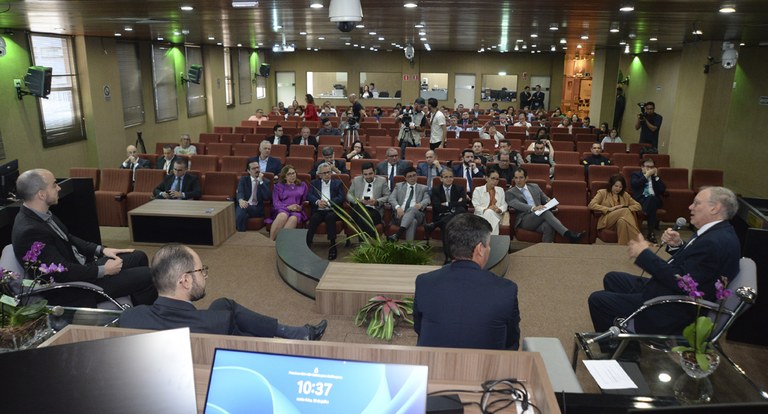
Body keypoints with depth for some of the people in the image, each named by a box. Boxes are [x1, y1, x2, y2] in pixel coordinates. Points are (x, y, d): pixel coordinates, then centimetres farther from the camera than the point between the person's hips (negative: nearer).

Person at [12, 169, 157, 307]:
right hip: (73, 290, -10)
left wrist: (101, 249, 4)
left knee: (139, 257, 11)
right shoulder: (29, 232, -27)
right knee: (145, 276, -14)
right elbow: (64, 272, -27)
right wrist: (103, 270, -17)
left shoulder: (42, 215, 0)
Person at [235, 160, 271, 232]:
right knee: (241, 212, -35)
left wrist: (261, 181, -9)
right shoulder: (243, 179, 13)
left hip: (257, 208, -1)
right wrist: (241, 200, -31)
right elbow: (240, 192, -6)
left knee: (243, 210, -34)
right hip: (244, 204, 1)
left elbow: (268, 197, -4)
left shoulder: (266, 181, 12)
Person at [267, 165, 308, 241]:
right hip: (282, 210, 0)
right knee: (283, 215, -39)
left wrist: (301, 207, -7)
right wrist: (288, 207, -12)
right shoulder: (278, 186, 21)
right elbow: (276, 203, 7)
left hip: (297, 211, 0)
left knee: (293, 218, -38)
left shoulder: (302, 185, 24)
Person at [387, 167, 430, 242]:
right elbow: (392, 198, 8)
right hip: (400, 213, 0)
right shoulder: (399, 186, 24)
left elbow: (426, 200, 5)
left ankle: (397, 235, -56)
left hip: (416, 214, 0)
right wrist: (398, 207, -16)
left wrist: (420, 204, -21)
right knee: (412, 221, -36)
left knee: (412, 209, -38)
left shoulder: (423, 188, 24)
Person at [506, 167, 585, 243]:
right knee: (546, 212, -33)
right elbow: (517, 205, -10)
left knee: (548, 226, -35)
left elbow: (545, 199, 28)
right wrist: (533, 208, -27)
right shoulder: (510, 193, 8)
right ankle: (568, 234, -42)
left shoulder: (534, 187, 24)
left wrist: (549, 201, 1)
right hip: (524, 221, -4)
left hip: (539, 216, 4)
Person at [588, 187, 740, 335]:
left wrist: (644, 254, -18)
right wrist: (677, 245, -4)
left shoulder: (716, 242, -26)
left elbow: (680, 281, -27)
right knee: (612, 279, 19)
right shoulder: (717, 232, 5)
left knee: (597, 300, -9)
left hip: (675, 311, -11)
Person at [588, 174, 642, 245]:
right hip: (606, 221, -3)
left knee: (622, 221, -37)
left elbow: (638, 206, 16)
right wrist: (609, 209, -14)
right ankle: (638, 239, -38)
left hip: (620, 221, 3)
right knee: (625, 211, -31)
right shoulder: (602, 193, 13)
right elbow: (591, 205, -3)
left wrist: (626, 209, -5)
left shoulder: (625, 195, 24)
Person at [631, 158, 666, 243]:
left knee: (651, 198, -35)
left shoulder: (655, 176, 24)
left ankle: (651, 232, -34)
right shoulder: (636, 174, 16)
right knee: (651, 198, -36)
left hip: (654, 200, 3)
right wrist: (646, 175, -4)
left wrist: (656, 176, 5)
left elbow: (663, 189, 8)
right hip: (640, 200, -3)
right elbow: (634, 185, -8)